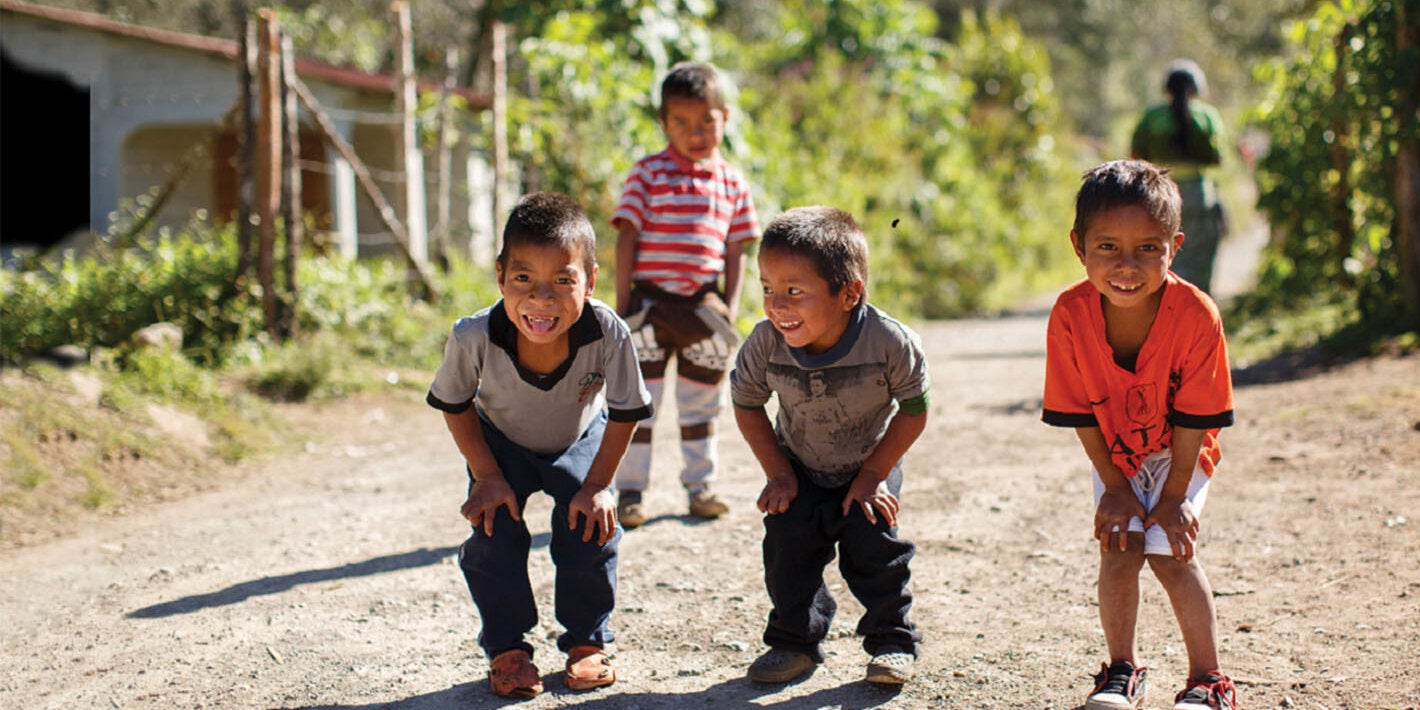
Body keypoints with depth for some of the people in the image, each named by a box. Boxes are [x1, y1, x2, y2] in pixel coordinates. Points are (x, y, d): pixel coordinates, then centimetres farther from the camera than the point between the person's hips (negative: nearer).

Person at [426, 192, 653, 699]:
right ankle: (507, 649, 11)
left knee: (589, 529, -9)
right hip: (501, 442, 0)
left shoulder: (608, 335, -40)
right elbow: (454, 405, -15)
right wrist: (487, 477, -15)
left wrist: (597, 486, -18)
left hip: (580, 440, 0)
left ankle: (587, 642, 14)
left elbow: (625, 414, -20)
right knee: (493, 530, -9)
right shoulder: (474, 337, -39)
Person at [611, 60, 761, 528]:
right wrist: (623, 305, -9)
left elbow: (735, 251, 9)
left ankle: (700, 487, 24)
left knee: (701, 402, 13)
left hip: (703, 306, 3)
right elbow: (626, 238, -5)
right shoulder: (648, 174, -4)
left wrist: (730, 307, 0)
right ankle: (628, 492, 8)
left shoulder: (733, 183, 6)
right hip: (650, 301, -3)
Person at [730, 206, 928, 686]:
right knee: (787, 548, -3)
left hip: (870, 466, -2)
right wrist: (778, 474, -9)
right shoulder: (765, 343, -27)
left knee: (874, 547, -7)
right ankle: (795, 642, 17)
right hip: (799, 471, 2)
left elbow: (913, 411, -18)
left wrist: (873, 474, -16)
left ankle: (893, 641, 14)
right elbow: (746, 405, -8)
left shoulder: (890, 342, -33)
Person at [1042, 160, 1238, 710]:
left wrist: (1174, 496, -14)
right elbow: (1081, 414, -14)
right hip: (1115, 454, 2)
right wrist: (1114, 488, -9)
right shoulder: (1070, 316, -27)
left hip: (1179, 455, -2)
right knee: (1118, 549, -7)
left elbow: (1192, 420, -20)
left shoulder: (1196, 316, -31)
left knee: (1170, 553, -12)